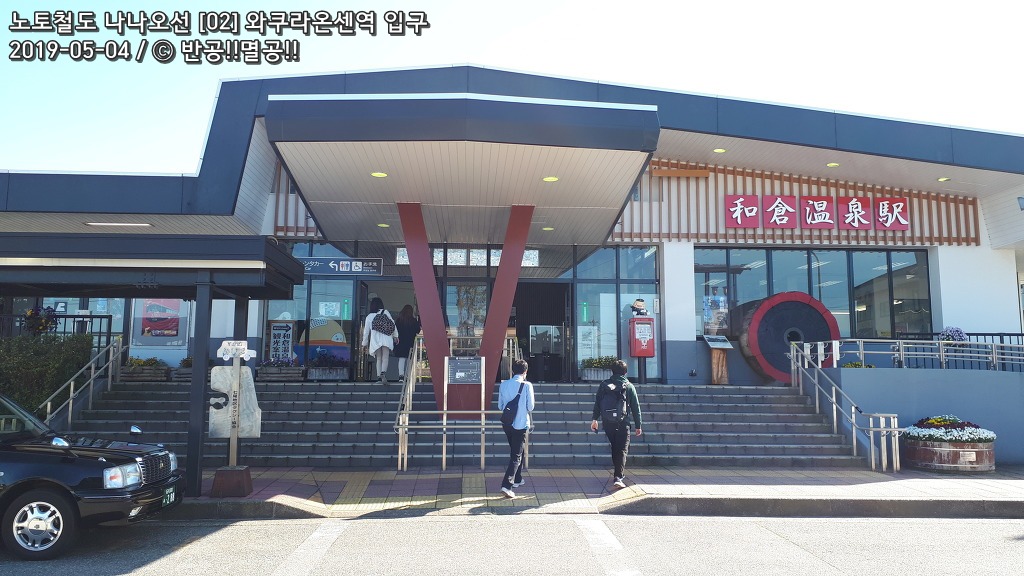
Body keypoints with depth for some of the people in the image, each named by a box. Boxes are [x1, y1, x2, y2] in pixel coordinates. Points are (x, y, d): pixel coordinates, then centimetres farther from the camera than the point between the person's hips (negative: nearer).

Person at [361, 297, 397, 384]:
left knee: (379, 359, 13)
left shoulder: (369, 316, 12)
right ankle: (383, 373, -31)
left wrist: (365, 343, 21)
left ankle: (379, 377, 5)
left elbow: (366, 331, 14)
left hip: (375, 341, 2)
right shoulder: (385, 312, 7)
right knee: (385, 358, -7)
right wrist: (395, 336, 7)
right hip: (386, 339, -2)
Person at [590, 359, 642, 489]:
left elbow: (597, 403, 4)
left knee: (615, 448, 20)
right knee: (622, 450, -2)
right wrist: (638, 426, 9)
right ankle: (618, 477, -16)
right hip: (622, 423, -3)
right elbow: (636, 408, 3)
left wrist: (595, 419, 7)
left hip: (607, 423, 3)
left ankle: (619, 473, 30)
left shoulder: (604, 385, 6)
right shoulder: (629, 386, 2)